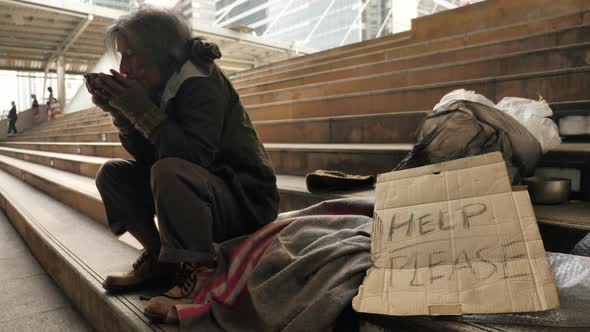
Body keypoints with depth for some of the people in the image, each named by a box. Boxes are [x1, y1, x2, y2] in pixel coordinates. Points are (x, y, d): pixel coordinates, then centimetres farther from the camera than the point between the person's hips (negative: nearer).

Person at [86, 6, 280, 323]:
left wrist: (141, 108, -25)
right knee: (111, 173, 2)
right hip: (201, 187, 8)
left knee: (169, 173, -35)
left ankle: (200, 270, -18)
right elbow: (146, 156, 6)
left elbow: (195, 157, -29)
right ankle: (158, 256, 7)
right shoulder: (159, 86, 5)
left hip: (245, 197, -8)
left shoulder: (201, 82, -17)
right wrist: (119, 111, -7)